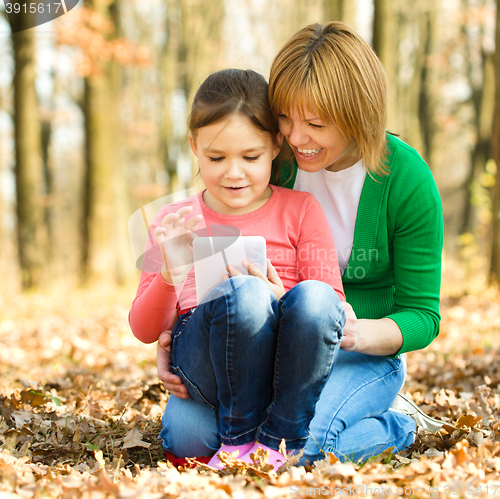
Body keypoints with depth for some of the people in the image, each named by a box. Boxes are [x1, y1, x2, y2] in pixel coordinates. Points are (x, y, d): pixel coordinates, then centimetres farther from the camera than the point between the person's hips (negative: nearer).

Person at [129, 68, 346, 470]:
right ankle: (238, 437, -12)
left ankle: (275, 443, -17)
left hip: (290, 367, 0)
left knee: (313, 297, -33)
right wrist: (168, 277, -12)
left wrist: (281, 300, -18)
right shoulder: (175, 222, 14)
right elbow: (145, 331, 9)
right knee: (244, 293, -33)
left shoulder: (300, 210, 12)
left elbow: (334, 304, 4)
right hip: (201, 359, 0)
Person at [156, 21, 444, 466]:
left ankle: (393, 425, 1)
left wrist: (358, 333, -31)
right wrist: (177, 335, -15)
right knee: (188, 432, -22)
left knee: (298, 444, -31)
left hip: (366, 354, -3)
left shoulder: (407, 180, -15)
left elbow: (422, 316, -9)